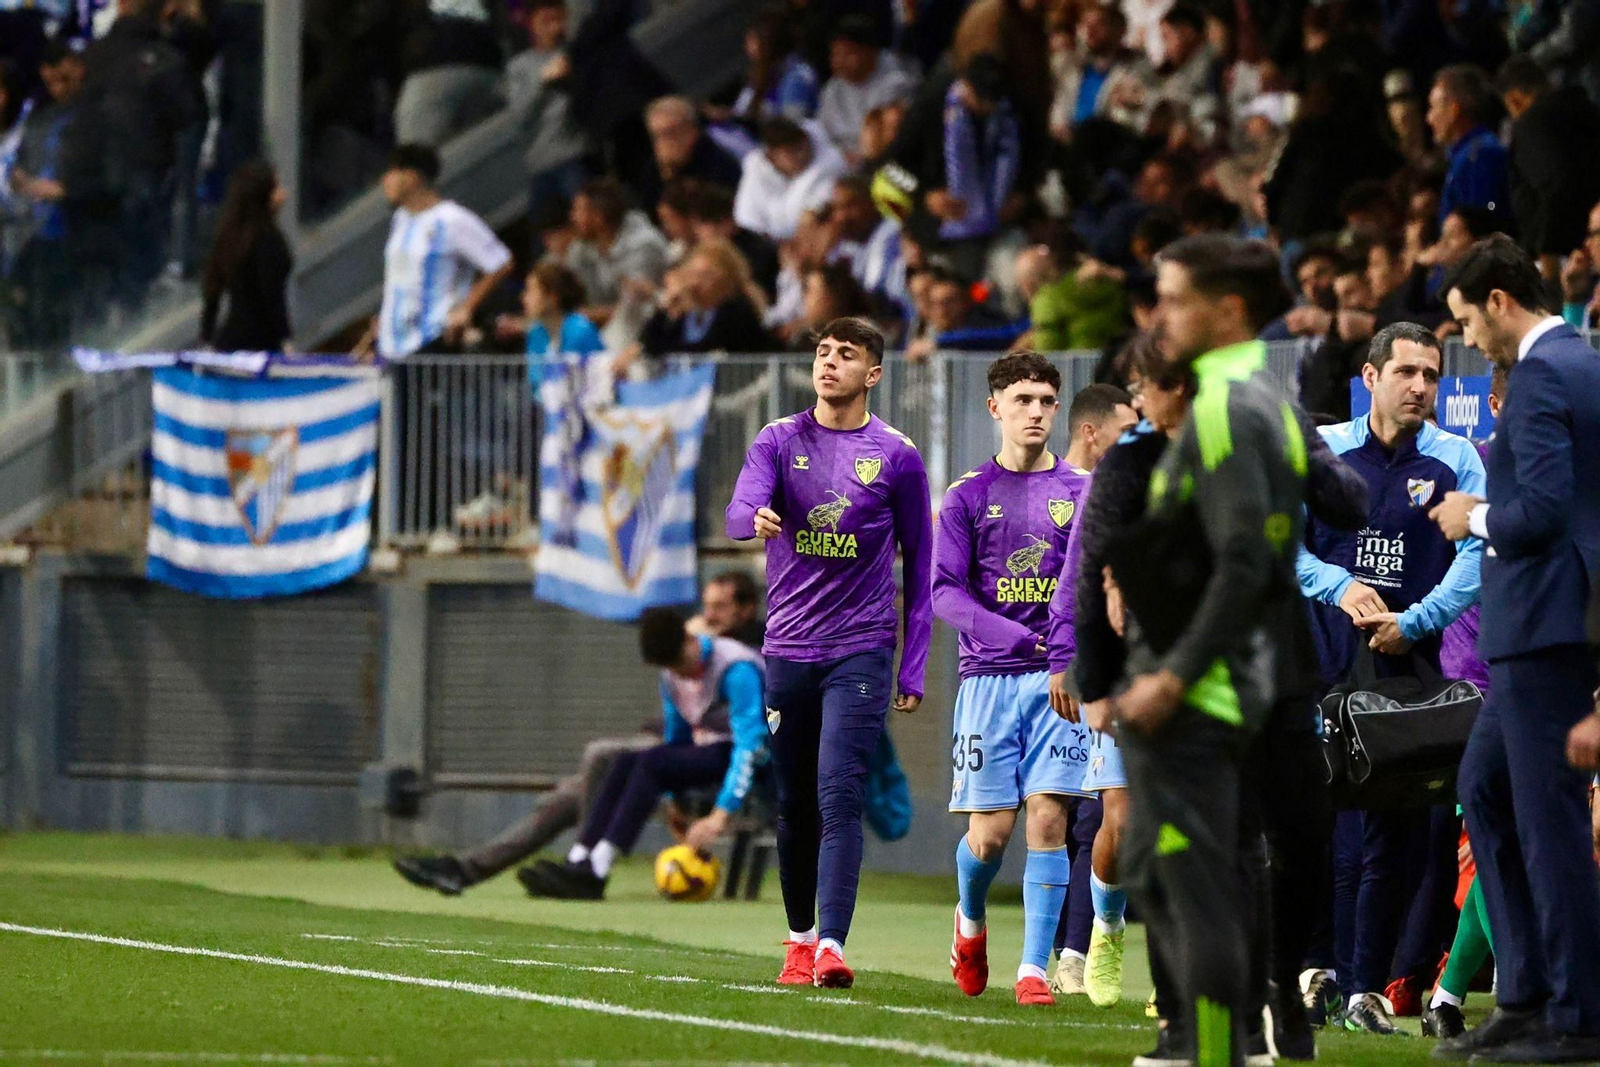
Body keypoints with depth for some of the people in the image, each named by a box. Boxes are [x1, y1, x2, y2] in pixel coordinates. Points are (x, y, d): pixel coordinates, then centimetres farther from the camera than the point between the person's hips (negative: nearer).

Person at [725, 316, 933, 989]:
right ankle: (800, 940, 23)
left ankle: (832, 947, -22)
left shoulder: (897, 456, 2)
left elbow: (920, 565, 7)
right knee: (795, 805, 9)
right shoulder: (780, 441, 5)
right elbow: (739, 511, -12)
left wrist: (913, 667, 2)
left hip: (861, 650, -3)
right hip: (788, 648, 3)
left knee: (839, 794, -16)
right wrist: (757, 517, -38)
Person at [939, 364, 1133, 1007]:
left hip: (1060, 677, 1)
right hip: (989, 677, -1)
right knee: (989, 834, -3)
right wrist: (1005, 634, -17)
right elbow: (945, 591, -1)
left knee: (1048, 821, -9)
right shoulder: (967, 495, 5)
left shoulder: (1083, 492, 8)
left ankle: (1034, 968, -6)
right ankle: (971, 921, 29)